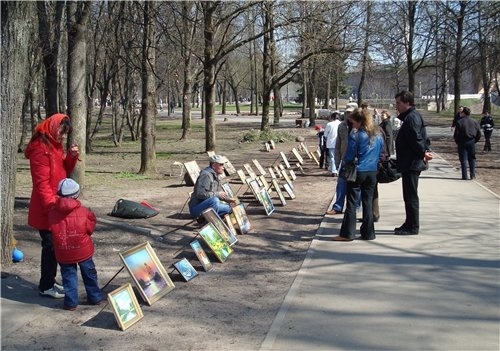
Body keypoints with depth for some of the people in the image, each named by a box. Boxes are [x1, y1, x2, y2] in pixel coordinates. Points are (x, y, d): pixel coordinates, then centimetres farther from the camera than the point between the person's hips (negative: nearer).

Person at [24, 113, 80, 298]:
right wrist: (51, 205, -22)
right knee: (50, 245, -2)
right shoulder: (41, 148, -17)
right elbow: (41, 182, -21)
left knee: (54, 245, 14)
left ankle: (50, 281, 25)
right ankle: (46, 286, 8)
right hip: (46, 208, -9)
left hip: (54, 206, 9)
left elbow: (64, 171, 15)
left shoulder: (55, 146, 12)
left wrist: (71, 157, -2)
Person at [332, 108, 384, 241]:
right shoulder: (377, 134, 6)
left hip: (358, 172, -5)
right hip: (373, 172, 5)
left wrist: (343, 159, 9)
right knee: (368, 203, 11)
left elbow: (349, 157, -11)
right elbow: (381, 153, 13)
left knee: (351, 203, 1)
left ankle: (347, 234, 4)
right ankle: (368, 233, 14)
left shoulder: (355, 135, -12)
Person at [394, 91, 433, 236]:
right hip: (410, 163, 11)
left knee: (411, 196, -4)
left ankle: (412, 227, 2)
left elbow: (415, 138, -24)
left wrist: (423, 153, -15)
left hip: (411, 164, -11)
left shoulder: (412, 117, -16)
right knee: (409, 195, 16)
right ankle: (410, 224, 25)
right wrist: (425, 152, 7)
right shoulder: (410, 116, 17)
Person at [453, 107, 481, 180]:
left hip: (462, 142, -4)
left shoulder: (459, 122, -10)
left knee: (463, 160, 1)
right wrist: (474, 141, 15)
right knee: (472, 159, 15)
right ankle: (472, 175, 13)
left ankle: (464, 176, 0)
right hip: (472, 142, 4)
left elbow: (456, 135, -10)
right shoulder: (475, 122, 4)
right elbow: (479, 134, 6)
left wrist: (457, 142, 5)